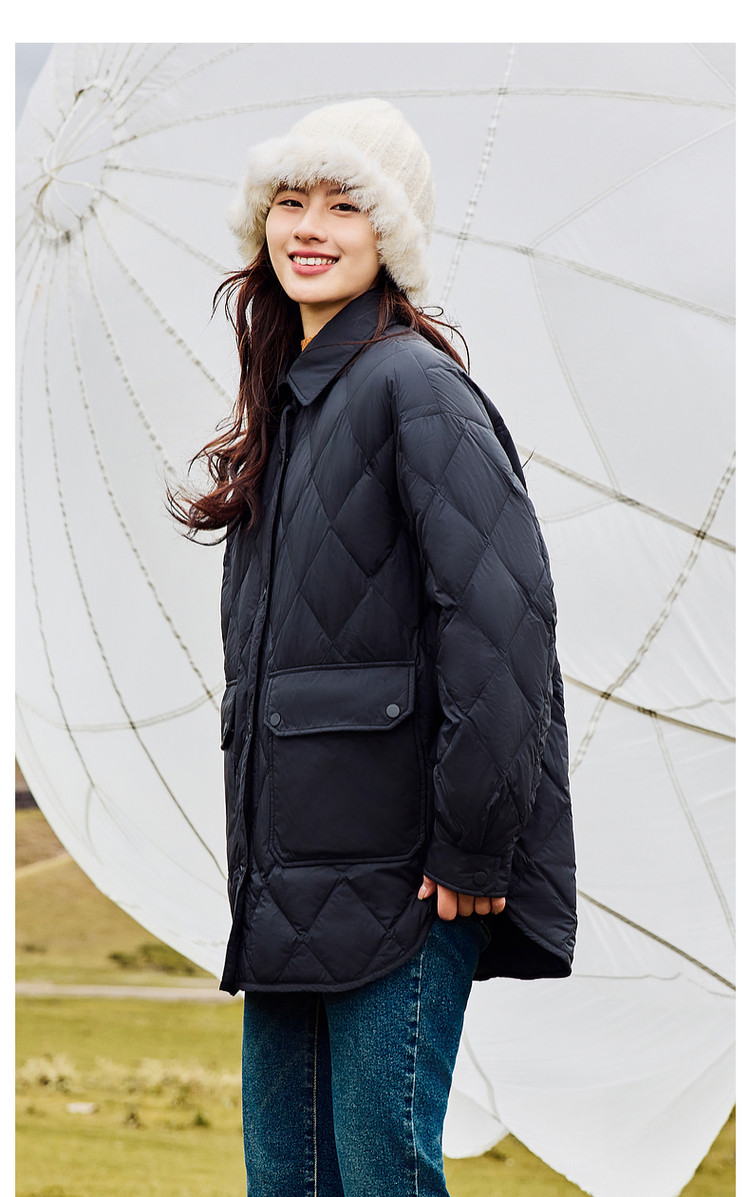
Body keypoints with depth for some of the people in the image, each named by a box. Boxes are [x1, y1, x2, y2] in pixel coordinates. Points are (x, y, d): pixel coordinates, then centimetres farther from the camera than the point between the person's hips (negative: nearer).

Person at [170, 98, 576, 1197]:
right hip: (292, 869, 9)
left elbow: (499, 614, -19)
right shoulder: (291, 396, 18)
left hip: (395, 867, -9)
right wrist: (262, 849, 19)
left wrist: (473, 851, -19)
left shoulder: (412, 386, -10)